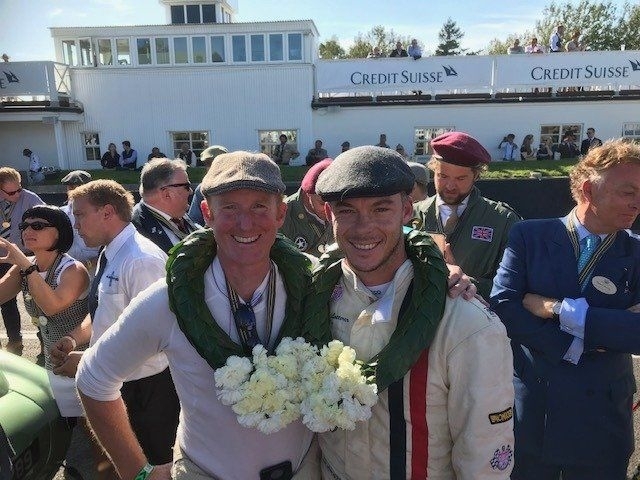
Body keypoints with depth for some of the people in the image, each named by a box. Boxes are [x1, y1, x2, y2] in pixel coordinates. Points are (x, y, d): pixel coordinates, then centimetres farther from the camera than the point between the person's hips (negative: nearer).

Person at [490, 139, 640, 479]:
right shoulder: (529, 236, -5)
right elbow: (502, 307, -14)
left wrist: (561, 309, -20)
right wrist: (572, 347, -16)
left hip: (600, 421, 1)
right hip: (527, 412, -1)